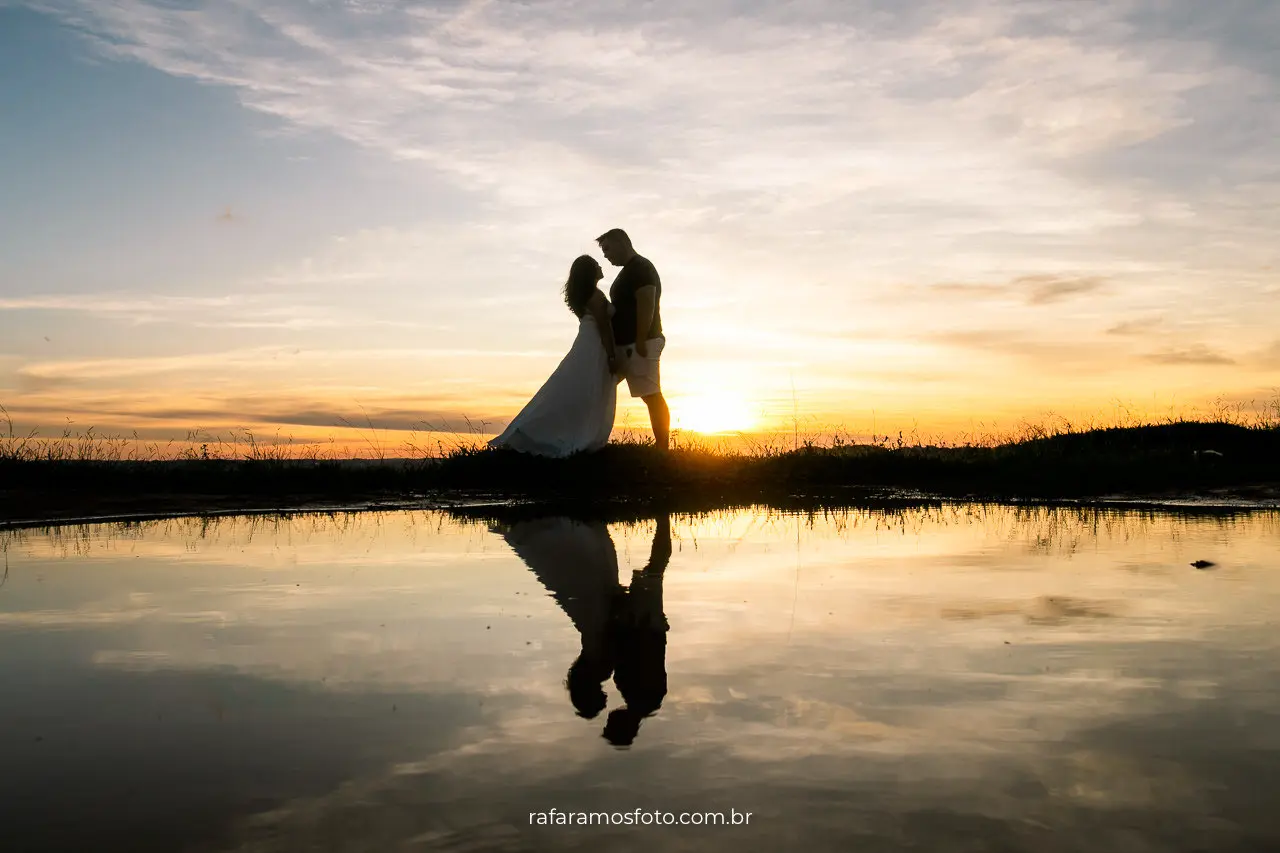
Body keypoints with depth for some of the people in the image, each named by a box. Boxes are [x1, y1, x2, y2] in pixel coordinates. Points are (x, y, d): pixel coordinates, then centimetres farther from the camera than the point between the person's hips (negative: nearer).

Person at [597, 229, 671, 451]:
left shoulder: (641, 268, -11)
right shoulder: (628, 271, 19)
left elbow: (647, 306, -21)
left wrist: (640, 341, -25)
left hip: (639, 344, -11)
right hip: (625, 344, 11)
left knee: (652, 396, -10)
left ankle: (662, 448, -10)